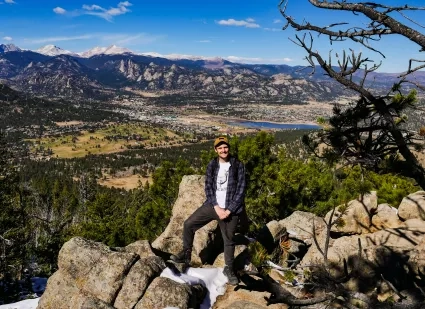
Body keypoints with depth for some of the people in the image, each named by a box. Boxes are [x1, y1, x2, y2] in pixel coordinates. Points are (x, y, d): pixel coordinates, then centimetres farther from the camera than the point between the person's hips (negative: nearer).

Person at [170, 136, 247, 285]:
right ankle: (186, 254, 16)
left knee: (229, 240, 9)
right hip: (212, 205, 3)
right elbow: (208, 187, -1)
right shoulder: (212, 165, 1)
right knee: (188, 224, -2)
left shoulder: (238, 165, -8)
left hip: (230, 209, -3)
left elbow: (241, 190, -10)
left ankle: (229, 269, 30)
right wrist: (217, 207, -12)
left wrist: (228, 210, -13)